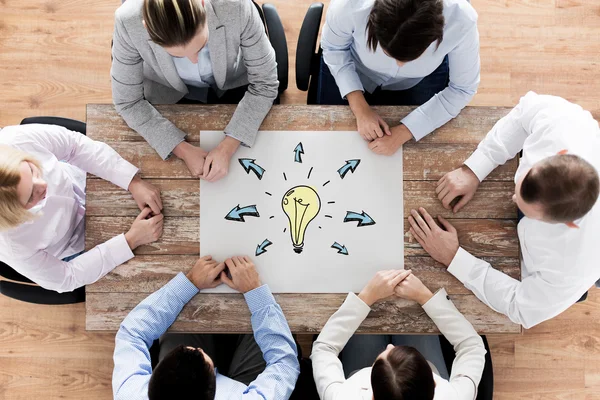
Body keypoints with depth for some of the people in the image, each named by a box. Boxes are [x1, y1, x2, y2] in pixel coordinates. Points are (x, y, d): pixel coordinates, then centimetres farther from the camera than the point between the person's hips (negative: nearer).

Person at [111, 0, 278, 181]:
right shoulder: (129, 22, -34)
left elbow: (264, 83, -23)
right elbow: (127, 102, -20)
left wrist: (228, 146, -33)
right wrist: (183, 150, -30)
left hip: (234, 83, 0)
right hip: (170, 93, 0)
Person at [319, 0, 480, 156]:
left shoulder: (461, 20, -39)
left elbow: (462, 89, -22)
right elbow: (333, 49, -17)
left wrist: (404, 132, -30)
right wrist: (360, 108, -28)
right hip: (352, 69, 1)